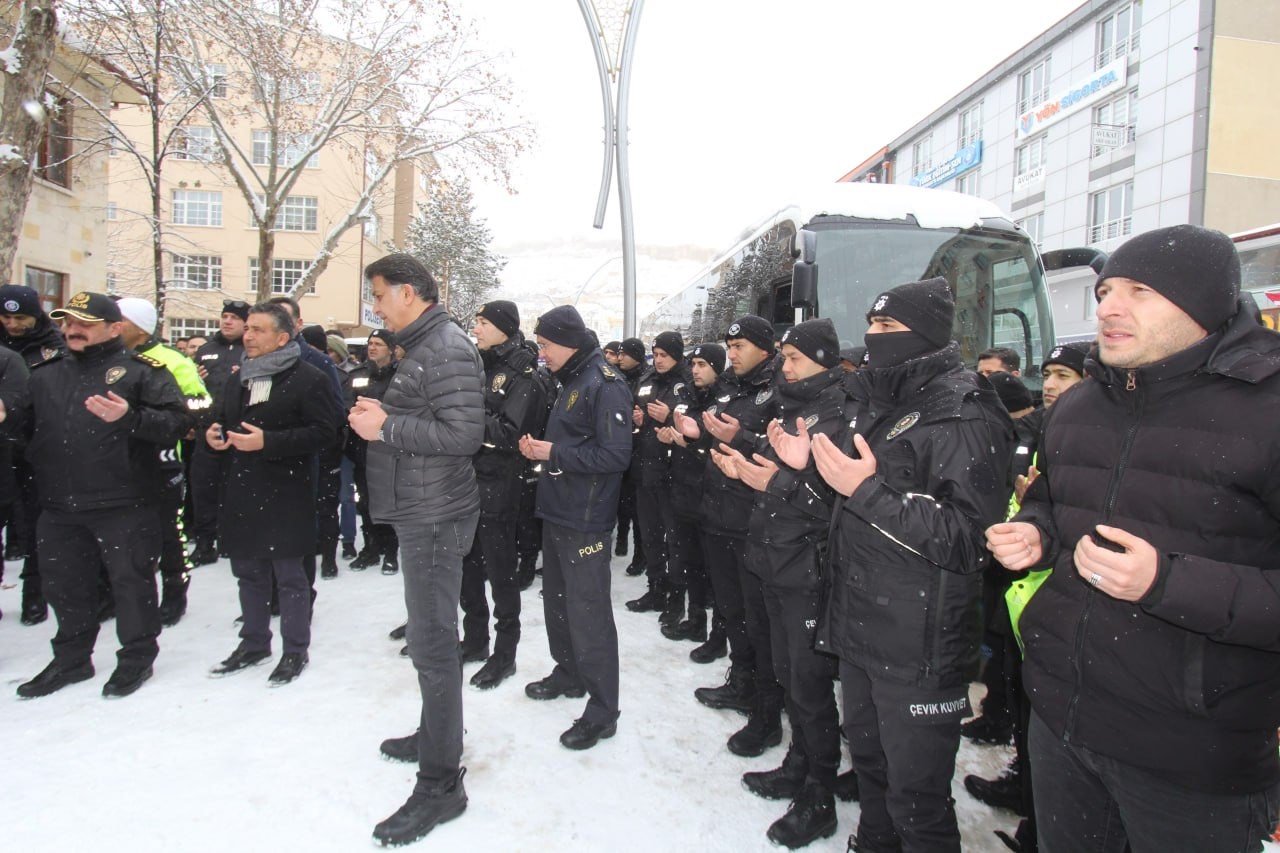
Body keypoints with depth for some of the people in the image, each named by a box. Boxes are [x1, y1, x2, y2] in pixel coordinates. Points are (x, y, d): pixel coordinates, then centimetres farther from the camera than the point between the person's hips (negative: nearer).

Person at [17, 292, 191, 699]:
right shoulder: (44, 374, 14)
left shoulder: (141, 370, -4)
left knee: (132, 581, 5)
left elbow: (179, 420, -14)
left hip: (125, 505, -6)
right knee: (64, 585, 17)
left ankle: (137, 657, 22)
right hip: (59, 506, 6)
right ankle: (71, 658, 34)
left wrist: (130, 417, -27)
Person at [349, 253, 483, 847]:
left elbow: (462, 433, -25)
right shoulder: (421, 346, 16)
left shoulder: (449, 349, -16)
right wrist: (380, 416, 5)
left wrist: (384, 427, -18)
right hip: (418, 512, 11)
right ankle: (435, 736, 37)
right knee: (429, 635, 20)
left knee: (432, 643, -4)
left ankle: (440, 784, 7)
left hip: (435, 517, -11)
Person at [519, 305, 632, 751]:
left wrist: (554, 453, -18)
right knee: (557, 601, 21)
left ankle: (602, 712, 9)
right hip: (557, 513, 10)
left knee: (589, 613, -3)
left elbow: (615, 455, -23)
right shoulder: (572, 382, 14)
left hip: (585, 521, -10)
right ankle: (568, 674, 40)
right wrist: (539, 447, 3)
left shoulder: (605, 385, -16)